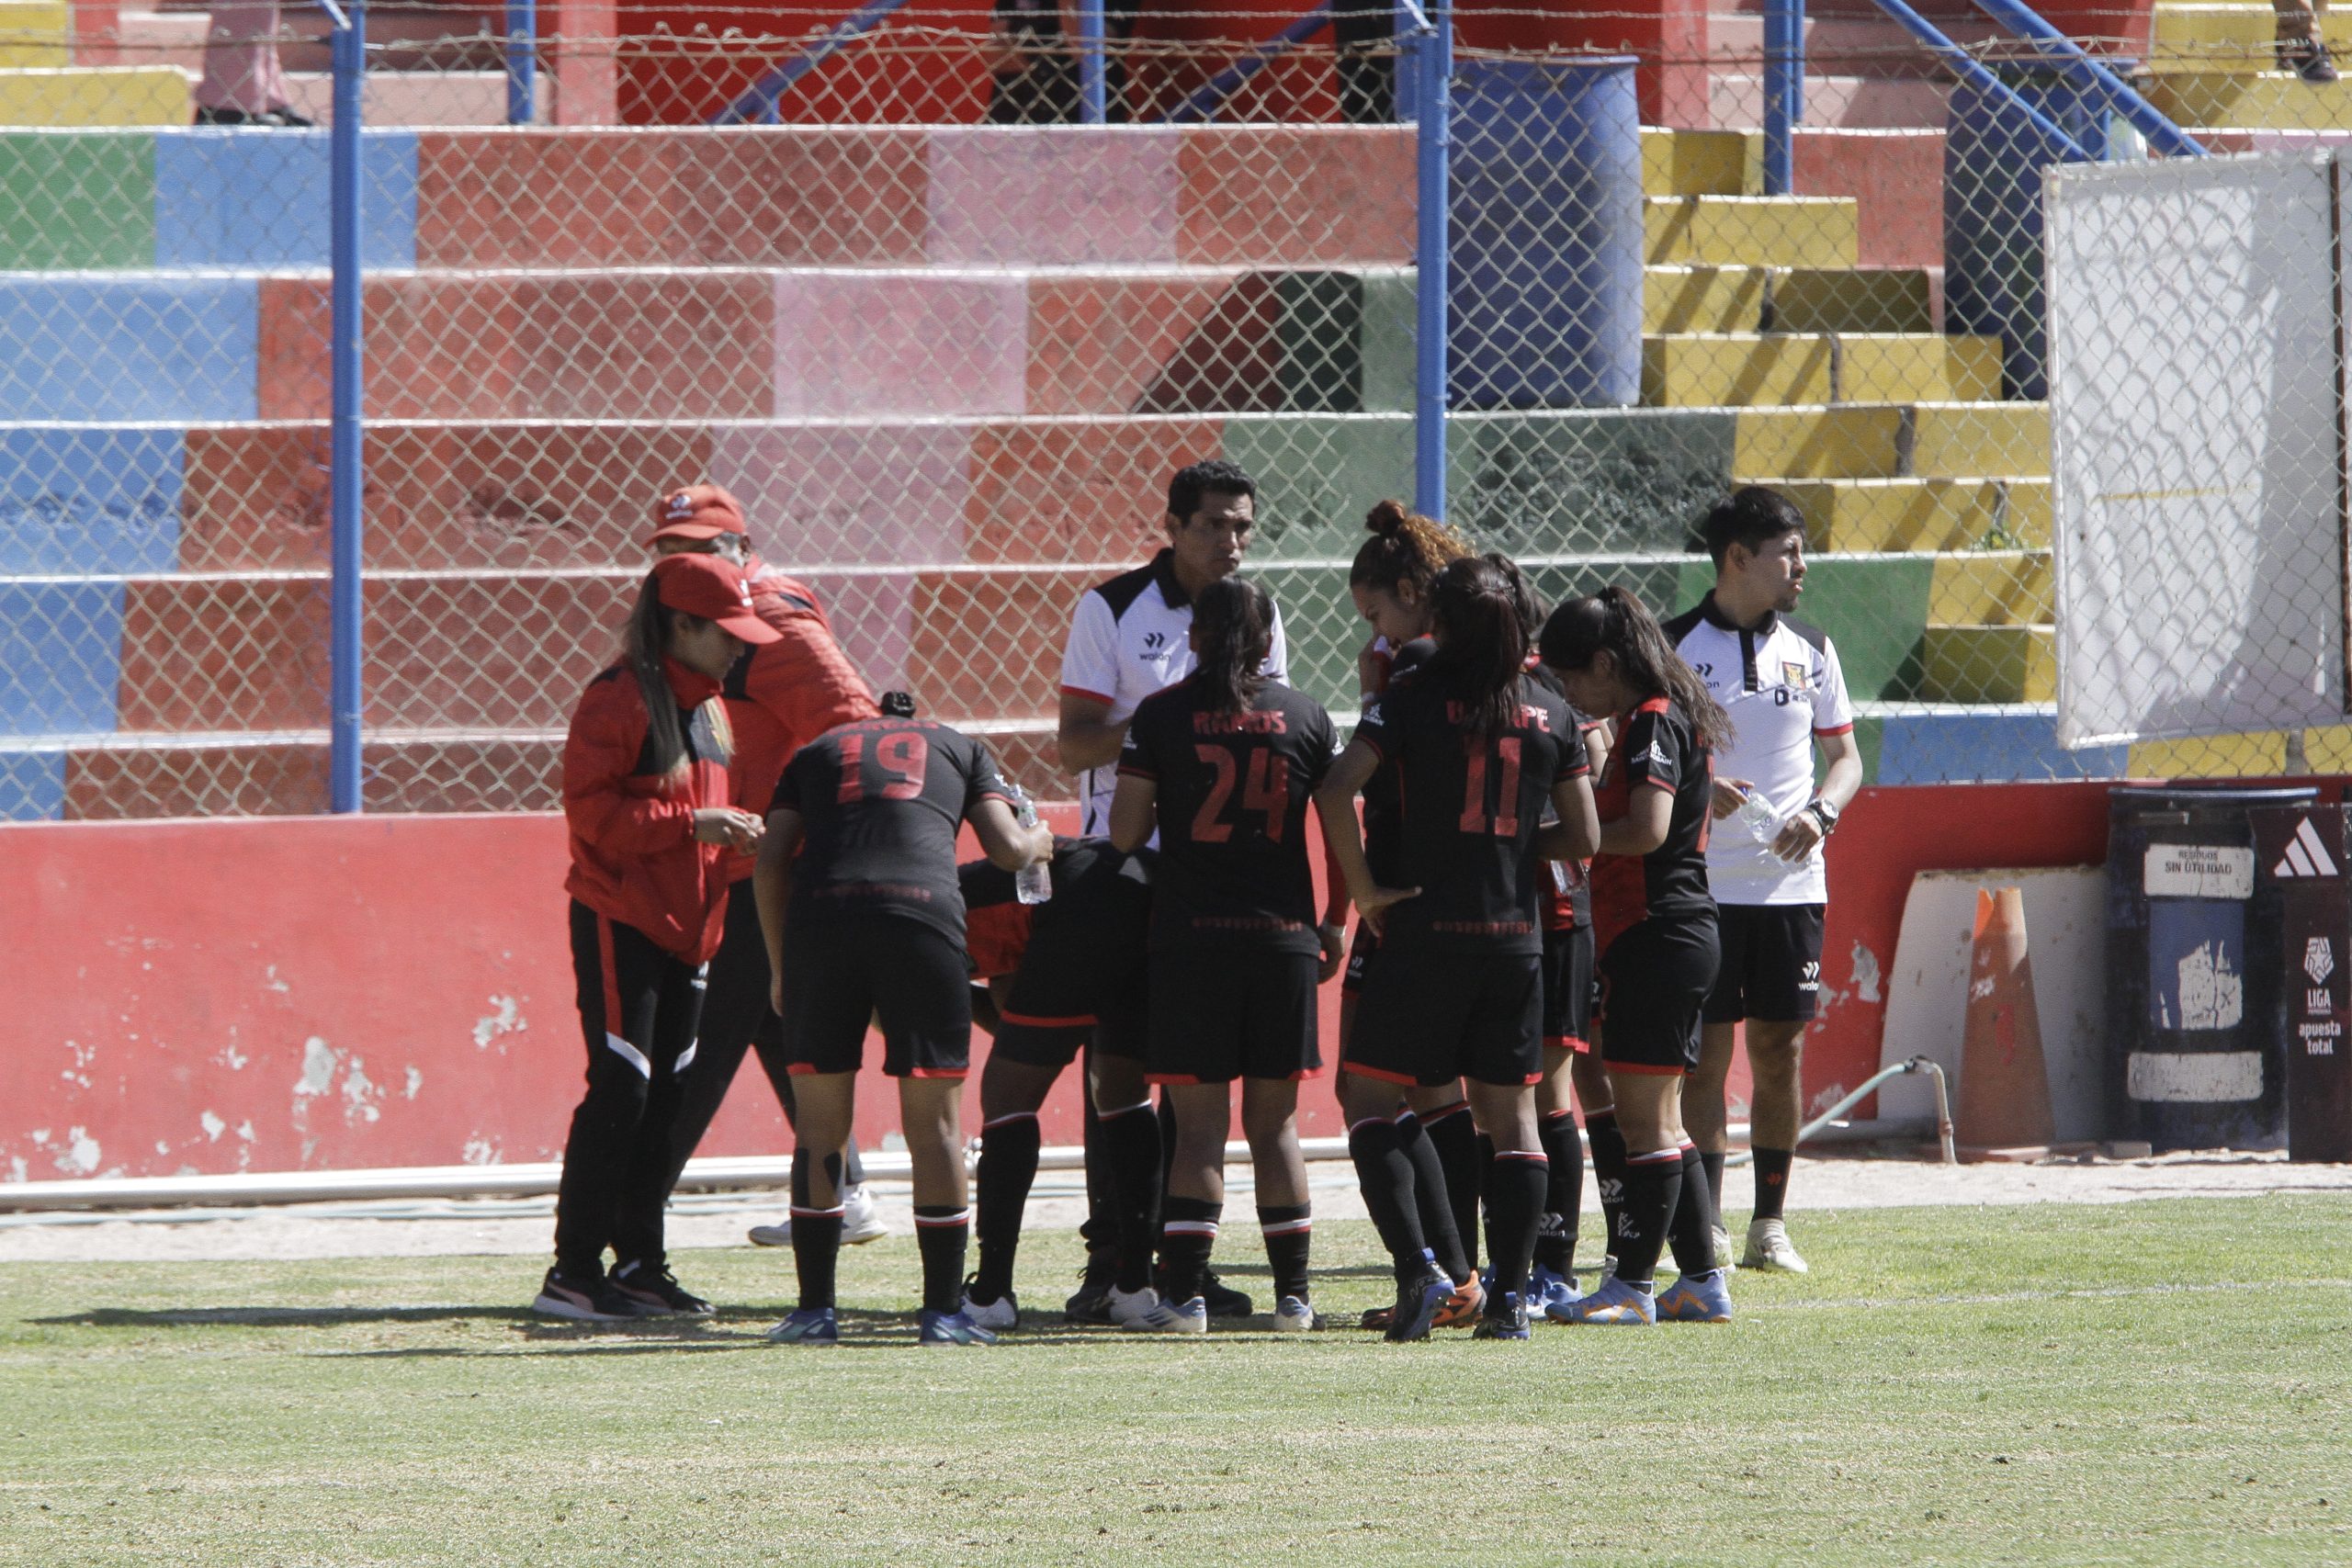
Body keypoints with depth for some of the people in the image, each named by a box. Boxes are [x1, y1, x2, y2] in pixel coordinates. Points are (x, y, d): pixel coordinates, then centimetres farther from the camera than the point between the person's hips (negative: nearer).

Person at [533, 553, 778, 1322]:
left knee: (668, 1093, 9)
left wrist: (736, 829, 6)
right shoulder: (618, 701, -11)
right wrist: (692, 824, -23)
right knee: (621, 1089, -10)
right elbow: (593, 812, -18)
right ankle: (573, 1273, -7)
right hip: (620, 919, -8)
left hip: (686, 925, 9)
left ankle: (639, 1263, 15)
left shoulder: (710, 707, 16)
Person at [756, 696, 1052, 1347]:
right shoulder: (961, 748, 25)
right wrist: (1043, 841, 35)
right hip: (922, 910, -1)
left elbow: (770, 863, 15)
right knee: (934, 1118, 6)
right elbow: (1008, 848, 12)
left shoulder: (816, 752, 28)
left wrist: (779, 970, 20)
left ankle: (814, 1310, 9)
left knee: (820, 1121, 9)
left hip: (821, 911, 1)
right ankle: (943, 1311, 5)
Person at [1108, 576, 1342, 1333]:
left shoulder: (1163, 715, -3)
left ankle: (1184, 1294, -5)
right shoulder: (1305, 717, 3)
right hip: (1283, 934, 2)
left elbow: (1126, 832, -4)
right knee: (1275, 1122, 10)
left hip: (1192, 935, -2)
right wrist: (1334, 925, 15)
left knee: (1199, 1122, 1)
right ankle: (1292, 1295, 8)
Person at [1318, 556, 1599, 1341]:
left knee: (1369, 1100, 6)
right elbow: (1582, 838, 8)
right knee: (1511, 1115, 9)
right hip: (1516, 937, 3)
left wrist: (1364, 890, -7)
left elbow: (1336, 792, -16)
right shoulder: (1551, 714, 6)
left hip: (1426, 931, -3)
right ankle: (1510, 1296, 3)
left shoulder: (1412, 698, -4)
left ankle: (1417, 1266, -10)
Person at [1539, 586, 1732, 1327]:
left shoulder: (1653, 724, -14)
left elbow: (1648, 829, -24)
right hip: (1668, 938, 10)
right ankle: (1701, 1283, 15)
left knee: (1645, 1117, -7)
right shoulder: (1647, 722, 17)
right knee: (1658, 1119, 13)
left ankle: (1633, 1285, -5)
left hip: (1657, 934, -10)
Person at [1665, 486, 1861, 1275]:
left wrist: (1821, 811, -6)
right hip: (1703, 887, -4)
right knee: (1706, 1054, -4)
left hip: (1791, 882, 4)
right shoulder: (1675, 647, -3)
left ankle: (1770, 1225, 12)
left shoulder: (1810, 650, 9)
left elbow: (1844, 755, 15)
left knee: (1780, 1053, 5)